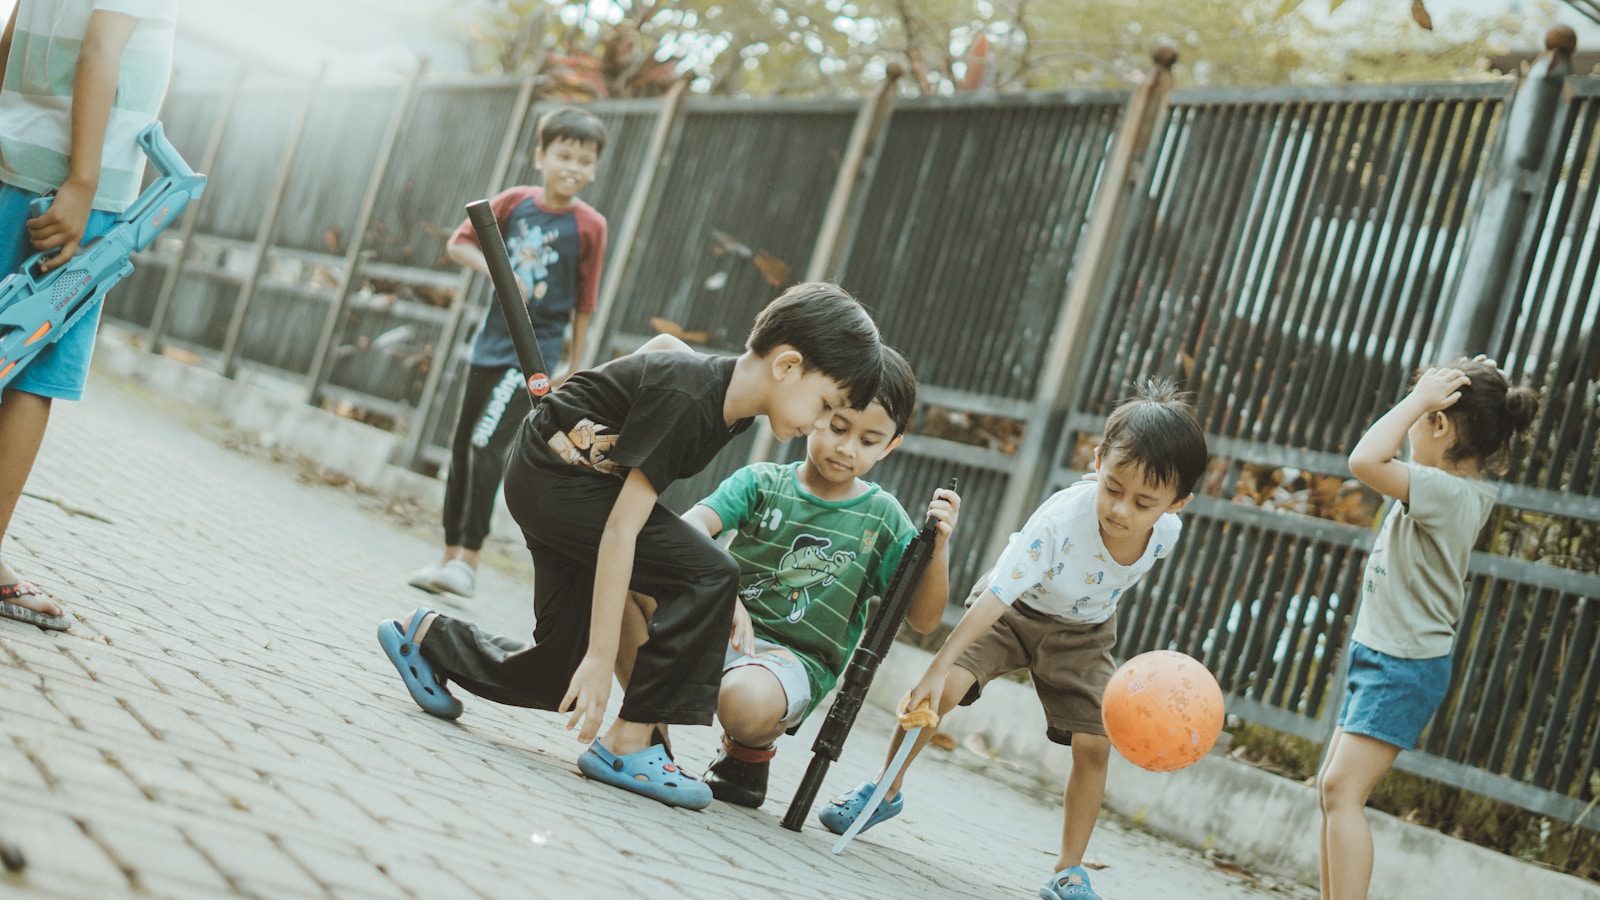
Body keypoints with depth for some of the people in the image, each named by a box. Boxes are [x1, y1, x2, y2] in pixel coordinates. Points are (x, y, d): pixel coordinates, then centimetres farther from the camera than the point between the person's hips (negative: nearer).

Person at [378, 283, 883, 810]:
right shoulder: (686, 399, -30)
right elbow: (622, 528, -32)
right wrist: (602, 656, -31)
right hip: (551, 475, -9)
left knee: (561, 680, 8)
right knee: (709, 575, -23)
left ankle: (428, 636, 30)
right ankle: (628, 746, -16)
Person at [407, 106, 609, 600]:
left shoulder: (589, 225, -8)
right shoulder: (514, 201, 0)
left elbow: (584, 303, -3)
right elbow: (458, 244, 3)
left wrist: (573, 366, 1)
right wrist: (498, 270, -15)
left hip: (535, 350, -5)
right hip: (491, 341, 5)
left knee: (487, 446, -16)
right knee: (462, 446, 10)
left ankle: (468, 561, -10)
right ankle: (450, 554, 22)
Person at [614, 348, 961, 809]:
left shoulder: (882, 517, 4)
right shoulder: (761, 482, 4)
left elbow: (922, 619, 2)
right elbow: (689, 528, -12)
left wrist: (938, 546, -14)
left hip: (795, 658, -2)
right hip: (717, 628, 2)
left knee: (746, 704, -38)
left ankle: (751, 751, 3)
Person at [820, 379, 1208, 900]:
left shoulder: (1167, 532, -24)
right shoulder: (1060, 520, -38)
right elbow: (996, 597, -40)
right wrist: (938, 668, -44)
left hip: (1084, 632, 3)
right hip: (1016, 610, -3)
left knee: (1094, 745, -9)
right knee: (944, 687, -21)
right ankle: (886, 790, 2)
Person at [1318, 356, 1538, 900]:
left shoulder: (1447, 492, -21)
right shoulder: (1461, 488, 7)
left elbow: (1365, 460, -35)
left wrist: (1419, 397, -24)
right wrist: (1476, 387, 13)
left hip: (1405, 667, -10)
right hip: (1379, 656, 10)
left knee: (1342, 791, -16)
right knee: (1333, 788, 13)